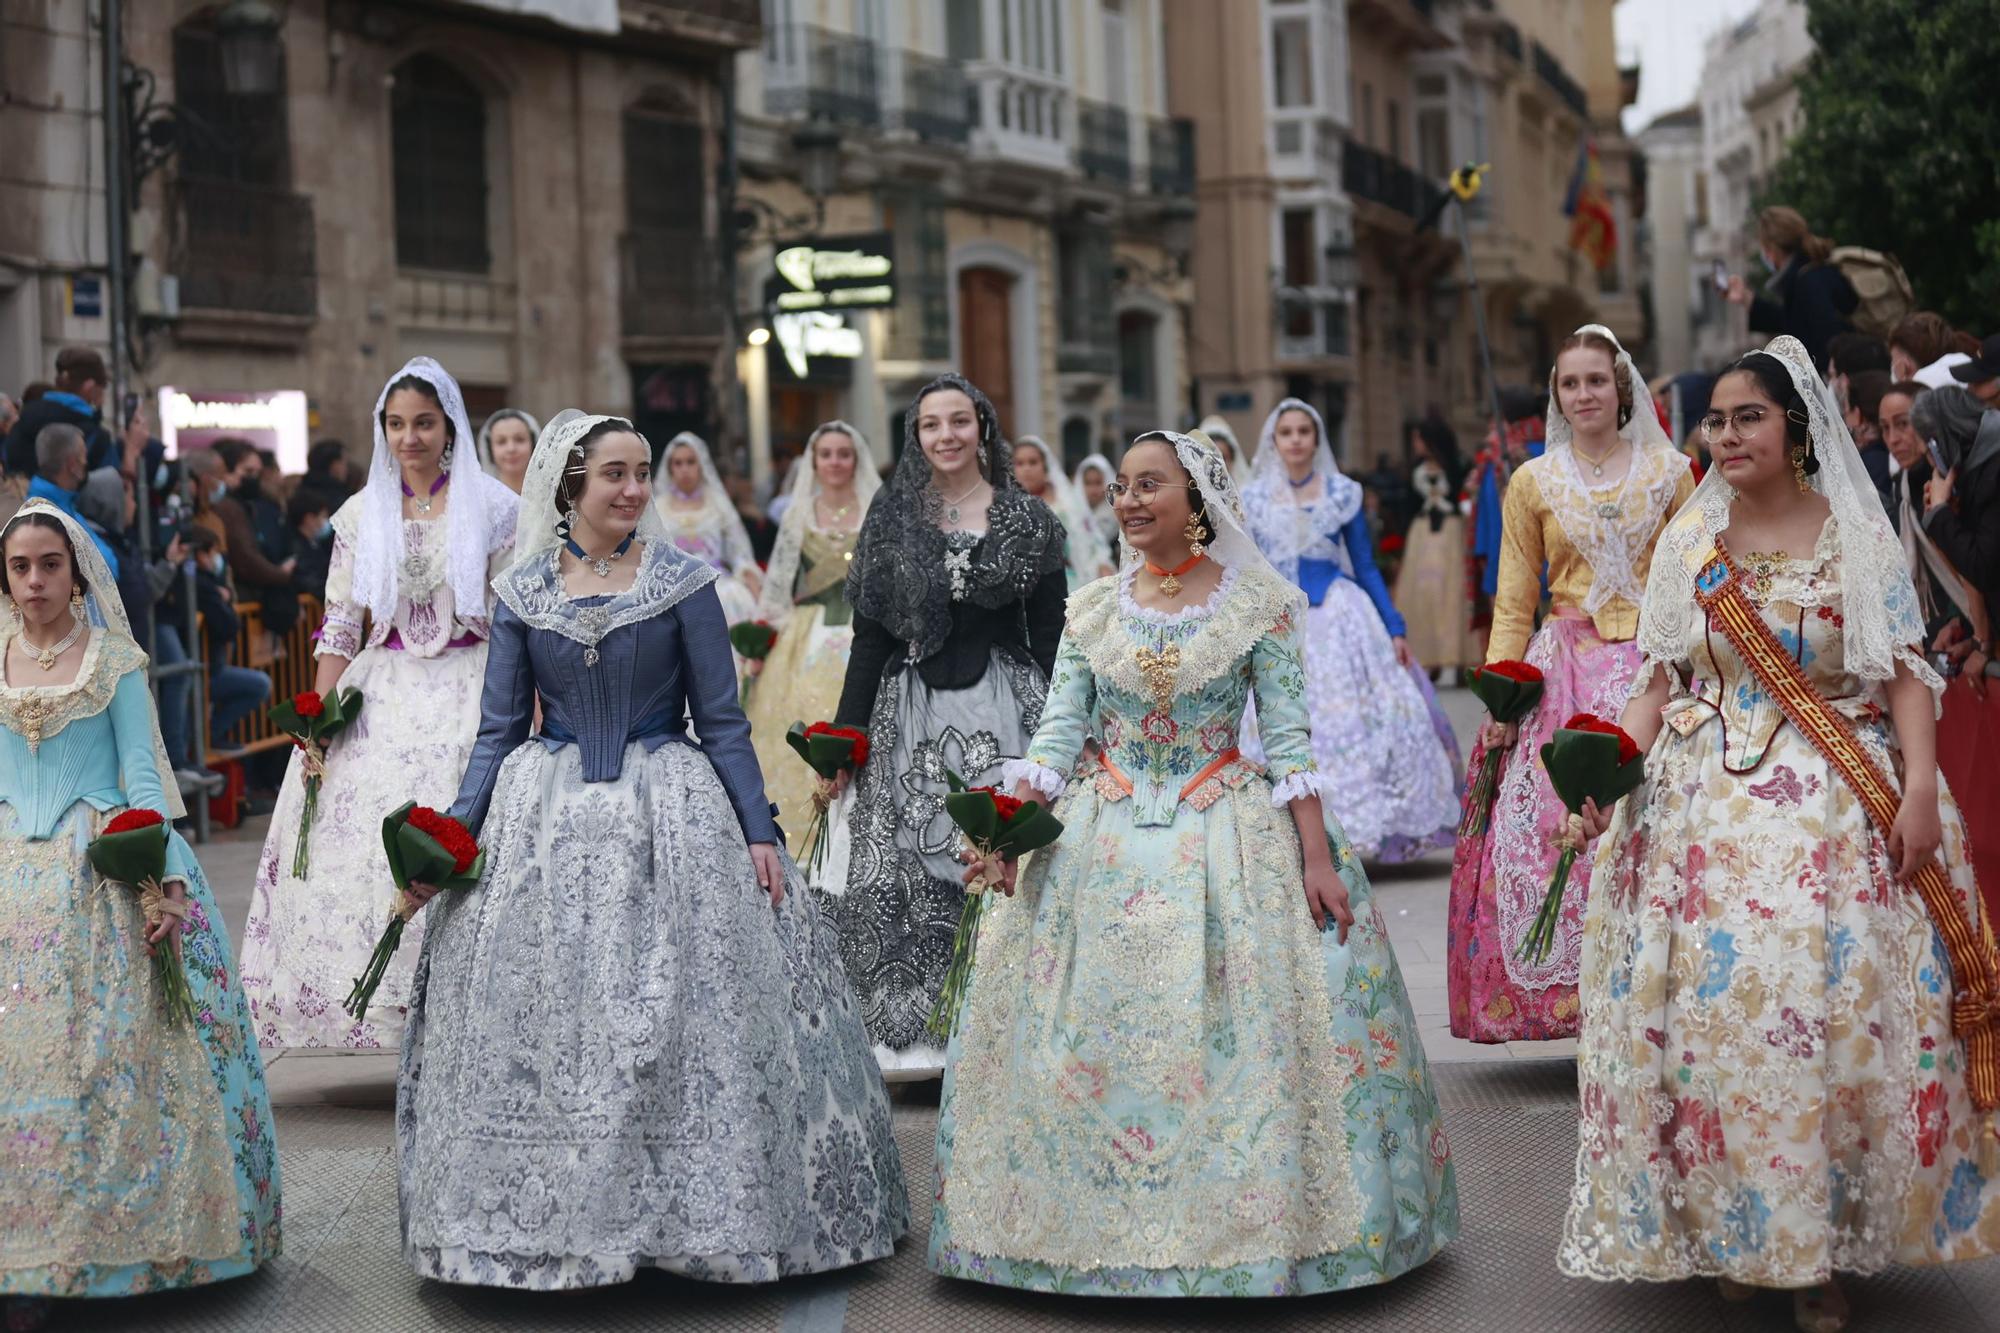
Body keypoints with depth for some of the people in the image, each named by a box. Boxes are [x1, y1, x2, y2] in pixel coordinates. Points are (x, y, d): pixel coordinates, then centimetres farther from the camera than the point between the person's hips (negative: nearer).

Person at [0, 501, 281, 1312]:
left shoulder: (114, 660, 3)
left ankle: (122, 1236, 2)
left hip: (103, 874, -2)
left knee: (113, 1053, -6)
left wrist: (169, 877, -10)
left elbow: (143, 773, 0)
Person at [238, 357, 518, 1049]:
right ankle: (386, 1004, 1)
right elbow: (341, 624, 9)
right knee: (364, 849, -6)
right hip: (381, 699, 3)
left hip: (469, 694, -3)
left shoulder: (492, 508, 2)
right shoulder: (362, 513, 10)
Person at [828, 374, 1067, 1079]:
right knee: (903, 875, -1)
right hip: (910, 713, 2)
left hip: (1003, 712, -1)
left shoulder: (1027, 521, 4)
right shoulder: (891, 519, 7)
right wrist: (844, 738, 3)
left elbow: (1051, 640, 3)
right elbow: (869, 637, 7)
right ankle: (914, 1033, 9)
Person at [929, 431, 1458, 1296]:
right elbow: (1057, 732, 3)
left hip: (1228, 840, -2)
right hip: (1103, 849, 3)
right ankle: (1098, 1221, 16)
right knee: (1089, 1048, 3)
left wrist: (1317, 858, -11)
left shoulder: (1257, 605, -2)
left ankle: (1255, 1218, 11)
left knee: (1239, 1045, -3)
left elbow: (1288, 740, -4)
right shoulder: (1092, 608, 6)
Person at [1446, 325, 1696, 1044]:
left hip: (1654, 664, -1)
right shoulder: (1534, 483, 10)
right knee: (1556, 831, -8)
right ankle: (1573, 991, 1)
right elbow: (1513, 602, 9)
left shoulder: (1669, 471, 8)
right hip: (1564, 672, 1)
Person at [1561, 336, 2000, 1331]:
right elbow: (1660, 680, 9)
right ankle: (1732, 1230, 13)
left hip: (1838, 802, -2)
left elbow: (1906, 673, 0)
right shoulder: (1689, 541, 9)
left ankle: (1821, 1245, 8)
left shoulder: (1858, 536, 3)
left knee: (1837, 1009, -4)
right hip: (1709, 798, 2)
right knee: (1711, 1004, -1)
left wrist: (1920, 789, -11)